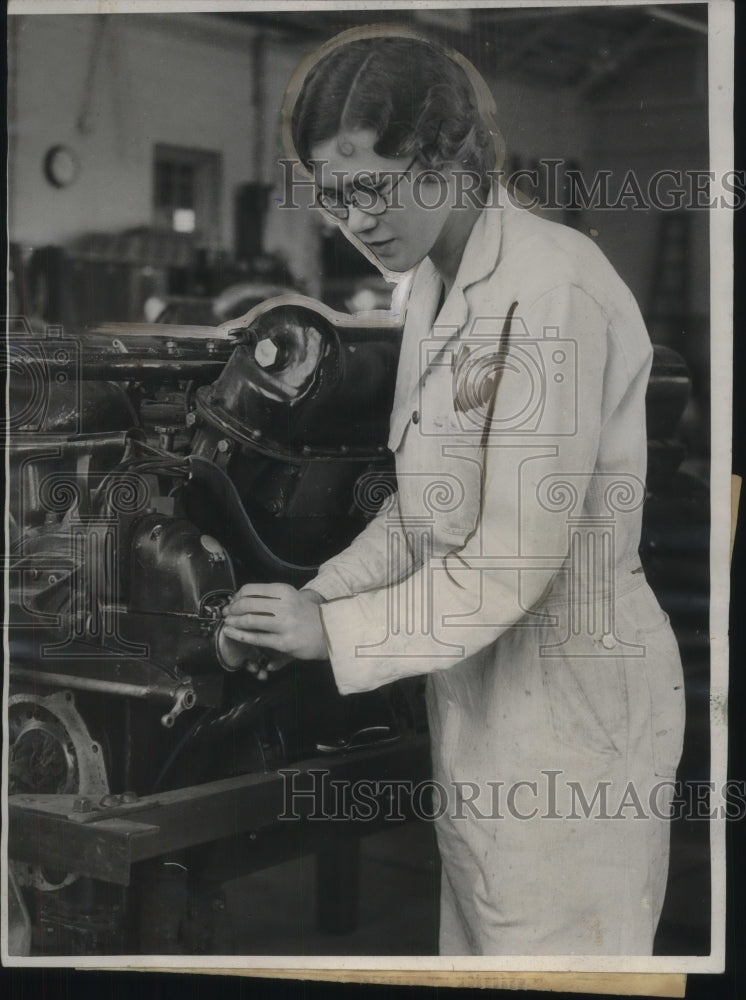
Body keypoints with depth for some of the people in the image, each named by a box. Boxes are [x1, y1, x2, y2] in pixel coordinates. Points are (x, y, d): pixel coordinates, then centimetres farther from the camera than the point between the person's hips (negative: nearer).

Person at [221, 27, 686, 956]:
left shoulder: (555, 289, -21)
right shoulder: (438, 284, 8)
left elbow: (517, 557, -23)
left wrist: (335, 631, -15)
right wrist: (316, 595, 1)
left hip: (566, 698, -8)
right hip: (477, 687, 8)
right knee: (477, 943, 18)